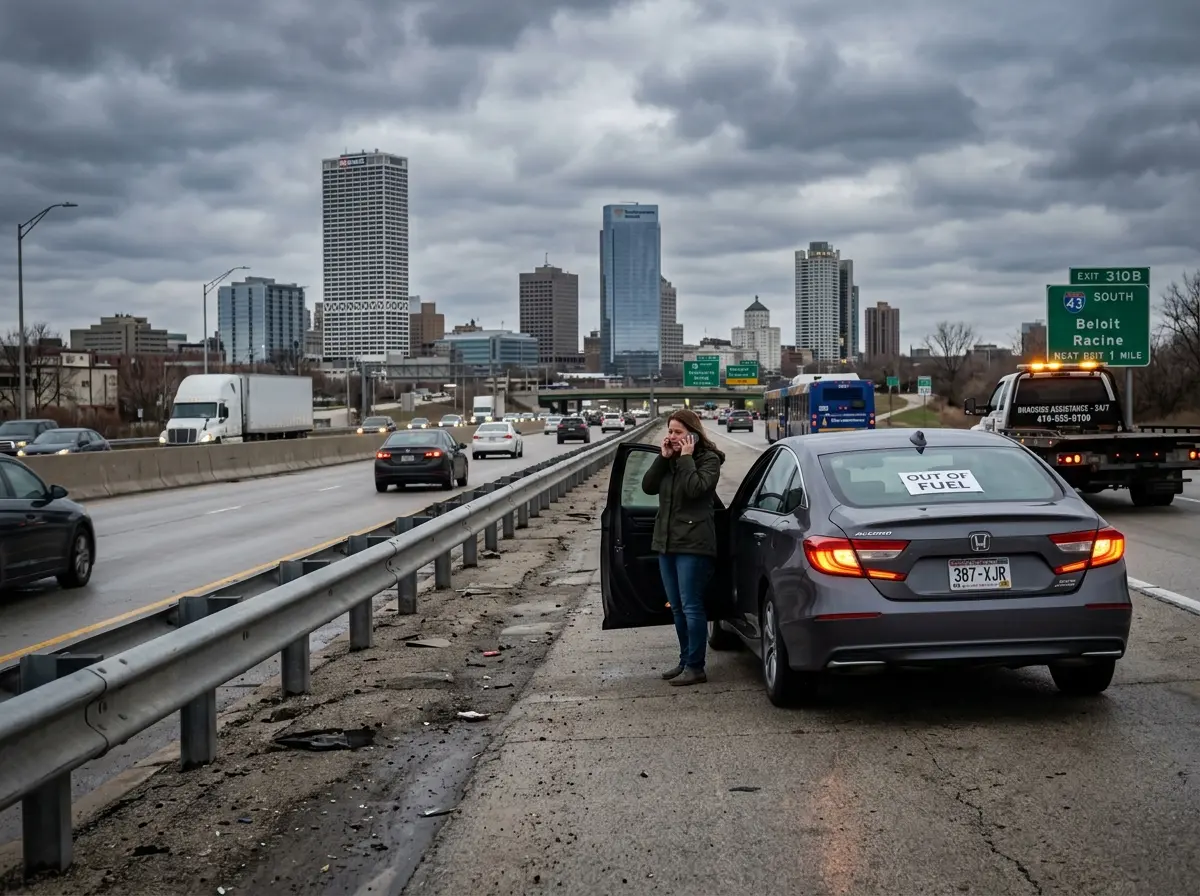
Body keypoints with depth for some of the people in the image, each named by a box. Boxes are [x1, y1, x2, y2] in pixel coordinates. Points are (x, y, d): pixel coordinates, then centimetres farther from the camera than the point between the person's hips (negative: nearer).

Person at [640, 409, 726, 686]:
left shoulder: (708, 459, -5)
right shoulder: (669, 460, 14)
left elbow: (696, 488, -21)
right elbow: (648, 486, 3)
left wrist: (686, 458, -14)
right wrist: (663, 458, -4)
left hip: (693, 543, -7)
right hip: (666, 541, 7)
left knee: (691, 606, -7)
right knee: (677, 608, 13)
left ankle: (695, 667, -2)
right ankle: (685, 661, 22)